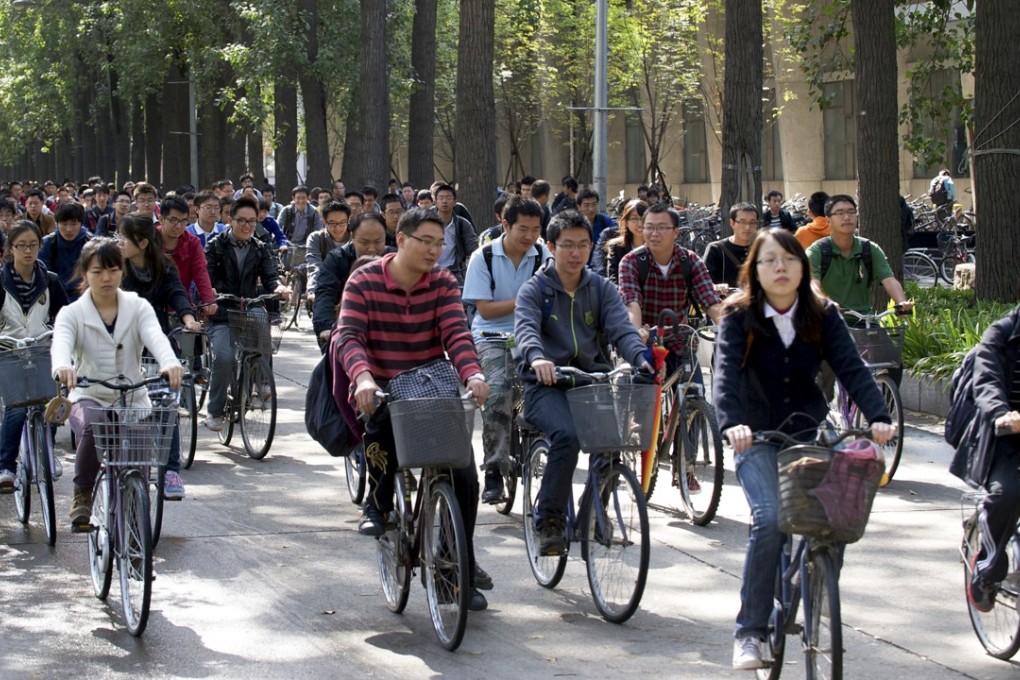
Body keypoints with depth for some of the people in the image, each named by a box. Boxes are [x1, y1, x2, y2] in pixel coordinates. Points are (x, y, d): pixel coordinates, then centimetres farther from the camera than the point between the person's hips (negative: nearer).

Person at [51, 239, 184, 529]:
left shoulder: (138, 308, 4)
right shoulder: (72, 313, 0)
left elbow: (156, 336, -17)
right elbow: (61, 343, -22)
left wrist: (170, 362, -42)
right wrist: (62, 367, -47)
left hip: (133, 399, 2)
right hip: (89, 398, -2)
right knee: (92, 428, -36)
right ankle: (82, 495, -11)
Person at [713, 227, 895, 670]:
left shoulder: (823, 316, -3)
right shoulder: (739, 317, -9)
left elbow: (851, 368, -14)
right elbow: (725, 373, -23)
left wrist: (878, 416, -32)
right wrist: (731, 424, -42)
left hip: (809, 431, 3)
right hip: (757, 436, -3)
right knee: (770, 519, -24)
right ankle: (749, 632, -15)